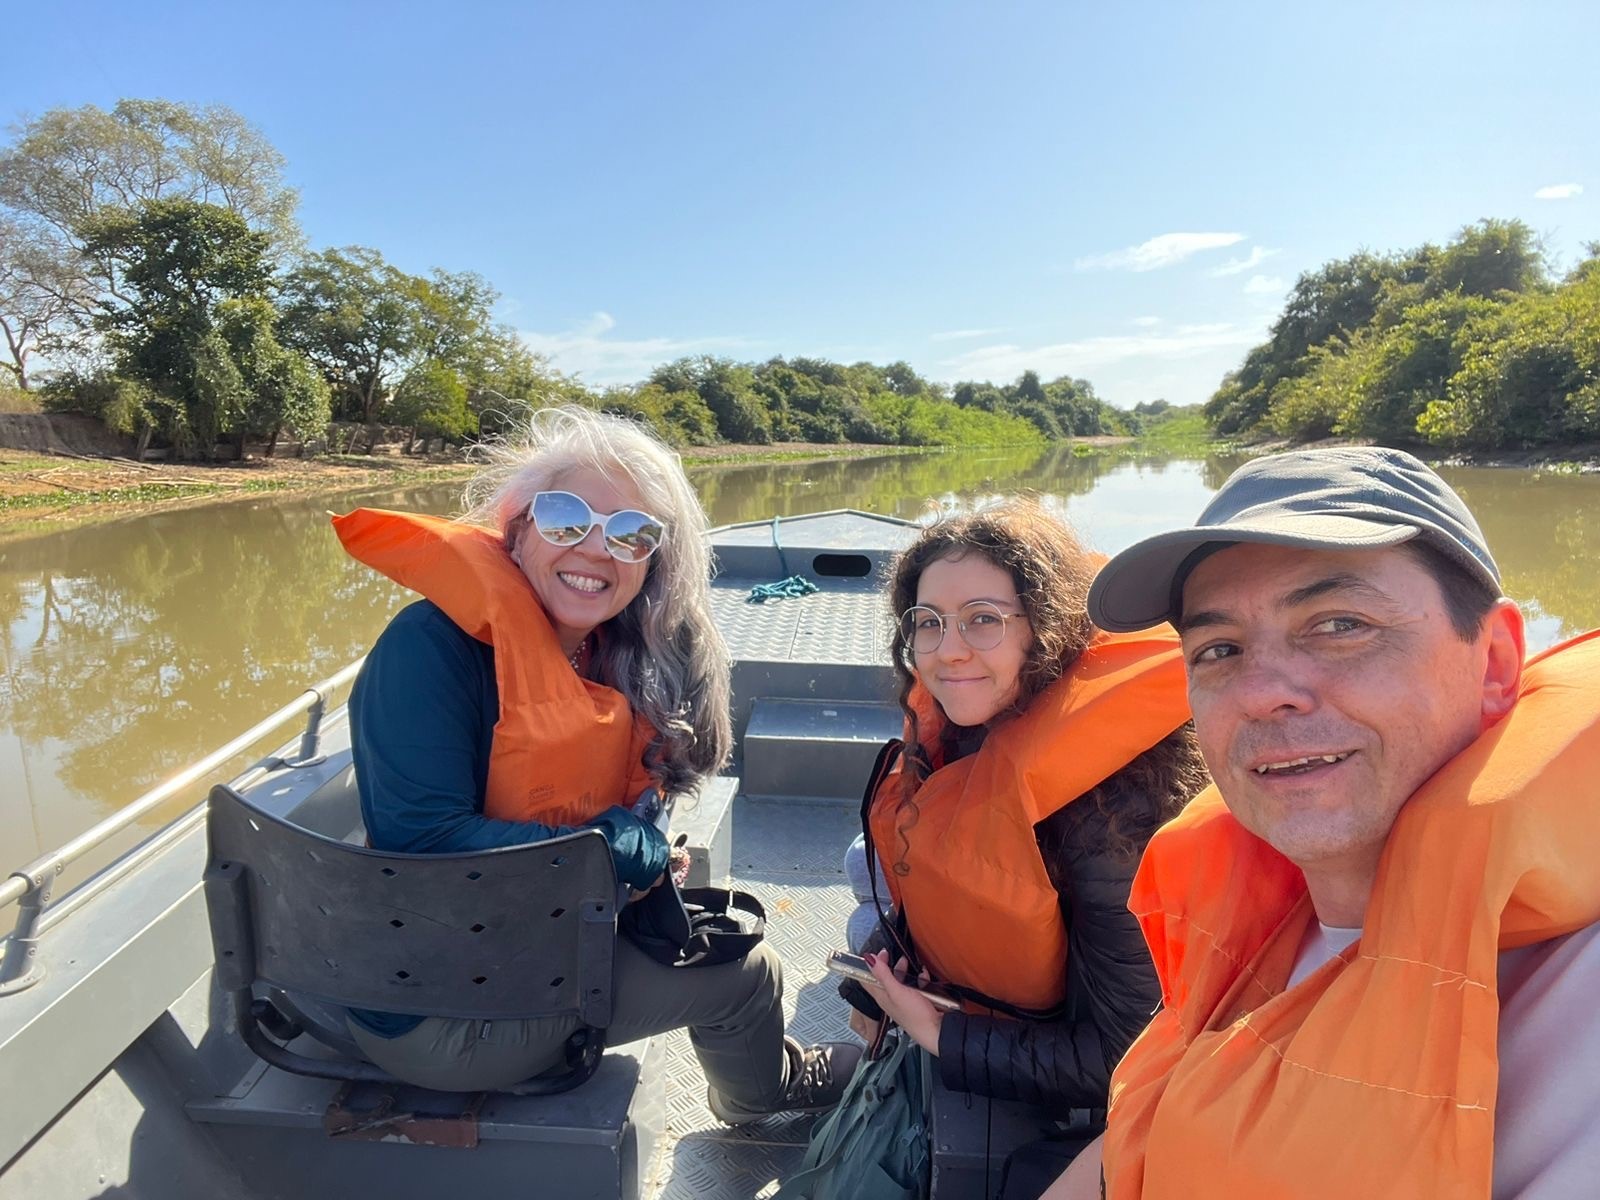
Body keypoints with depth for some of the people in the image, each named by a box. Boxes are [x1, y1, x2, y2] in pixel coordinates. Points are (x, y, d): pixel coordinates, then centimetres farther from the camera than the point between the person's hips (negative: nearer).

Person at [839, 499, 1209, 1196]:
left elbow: (1117, 1060, -26)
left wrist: (941, 1037, -20)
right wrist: (873, 987, -3)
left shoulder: (1116, 799, -33)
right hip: (936, 1016, 6)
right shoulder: (952, 737, -9)